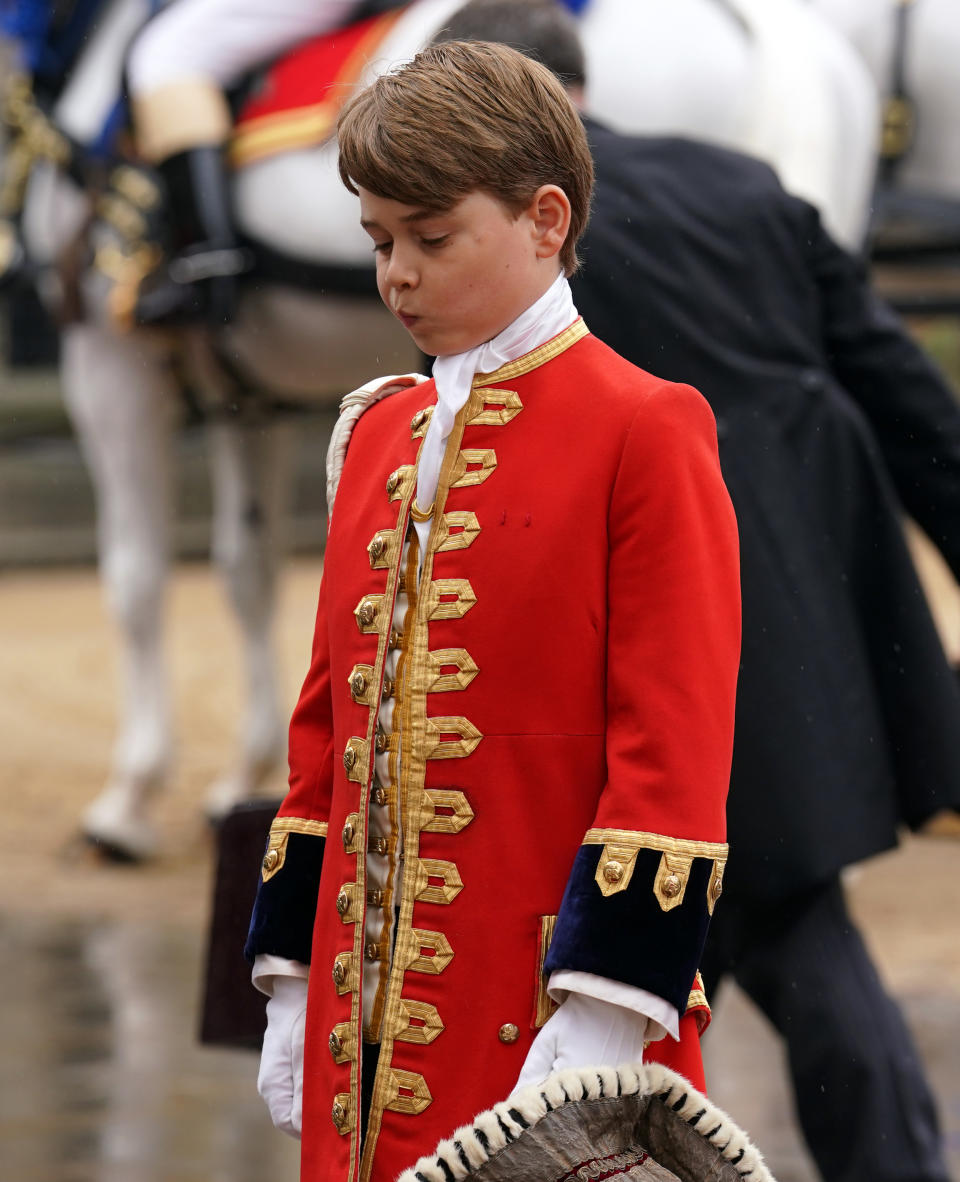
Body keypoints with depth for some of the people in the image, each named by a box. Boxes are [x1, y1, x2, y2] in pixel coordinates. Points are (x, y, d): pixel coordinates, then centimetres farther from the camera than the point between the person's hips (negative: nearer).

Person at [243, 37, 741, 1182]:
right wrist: (292, 988, 13)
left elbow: (673, 751, -12)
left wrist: (605, 1022, -18)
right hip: (371, 1024, 6)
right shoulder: (376, 435, 14)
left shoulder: (645, 432, -6)